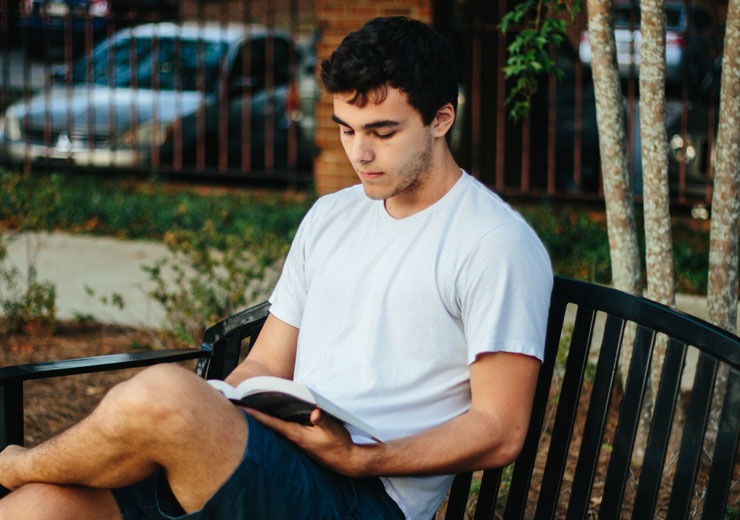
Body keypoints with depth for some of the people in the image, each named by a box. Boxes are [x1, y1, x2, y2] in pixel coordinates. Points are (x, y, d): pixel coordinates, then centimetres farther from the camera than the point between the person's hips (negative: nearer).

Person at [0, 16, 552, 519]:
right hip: (273, 467, 7)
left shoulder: (496, 244, -3)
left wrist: (357, 458, -19)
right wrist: (214, 411, -2)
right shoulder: (330, 217, 21)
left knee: (163, 392, -30)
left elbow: (500, 432, -8)